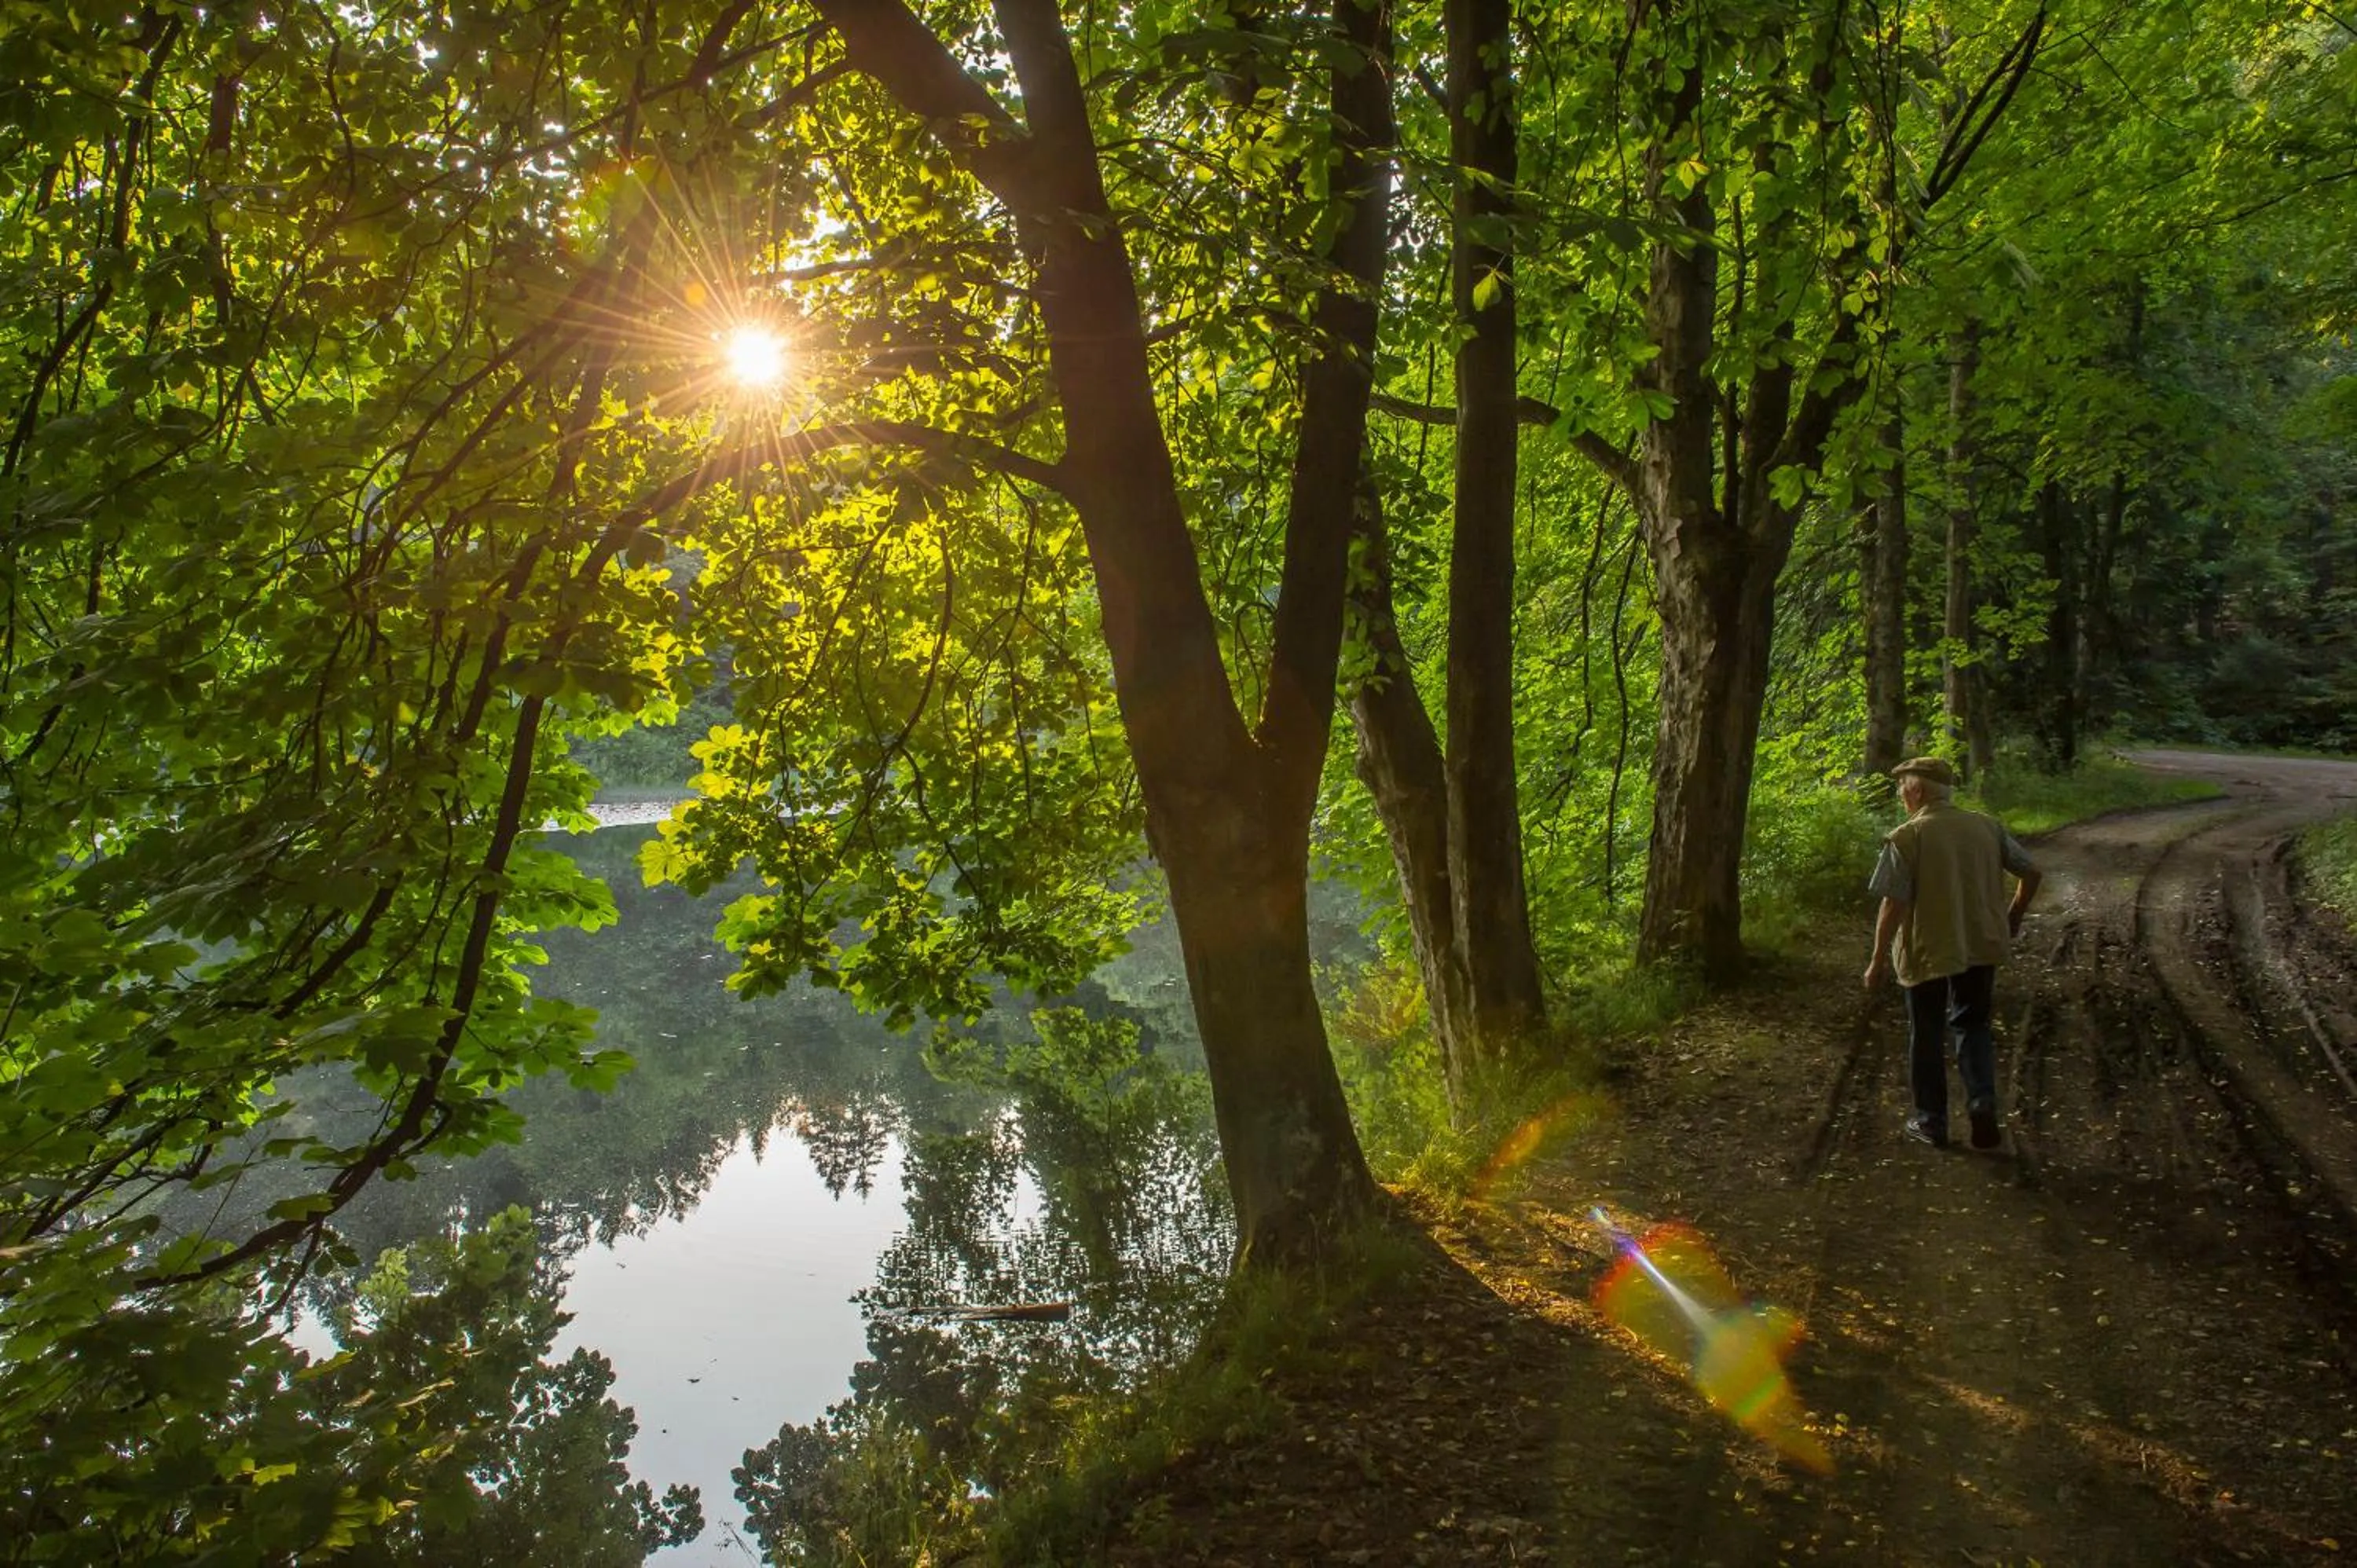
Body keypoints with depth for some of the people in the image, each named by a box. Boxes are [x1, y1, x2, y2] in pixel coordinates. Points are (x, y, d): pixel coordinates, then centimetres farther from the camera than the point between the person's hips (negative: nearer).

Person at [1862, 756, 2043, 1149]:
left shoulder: (1907, 837, -15)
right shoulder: (1988, 827, 1)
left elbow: (1894, 904, -17)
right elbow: (2031, 873, 5)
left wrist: (1879, 960, -9)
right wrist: (2013, 917, 22)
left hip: (1928, 952, -4)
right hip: (1981, 945, 4)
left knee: (1927, 1035, 11)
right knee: (1973, 1026, 20)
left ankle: (1932, 1122, 20)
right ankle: (1983, 1102, 2)